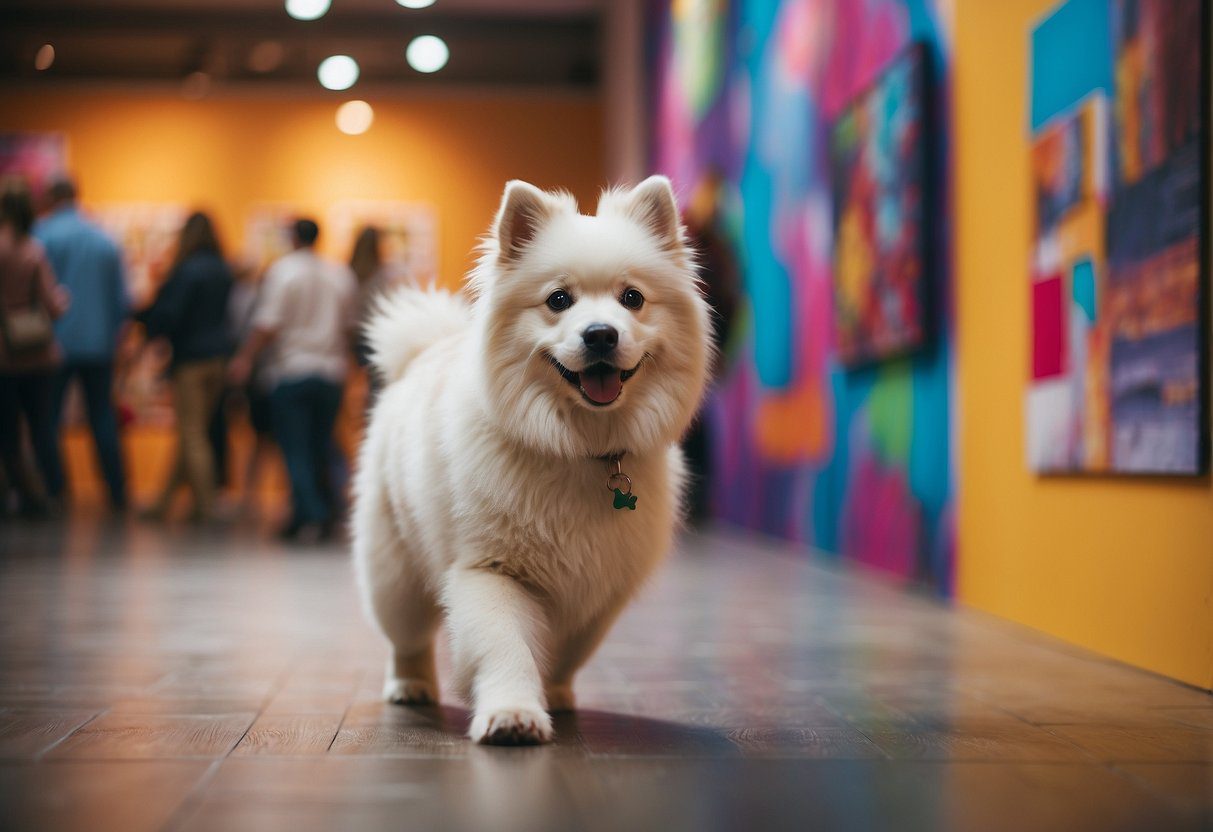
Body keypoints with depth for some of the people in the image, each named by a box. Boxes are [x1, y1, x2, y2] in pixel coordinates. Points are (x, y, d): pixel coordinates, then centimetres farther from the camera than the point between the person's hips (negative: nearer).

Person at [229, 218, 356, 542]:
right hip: (330, 372, 4)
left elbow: (268, 324, -14)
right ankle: (326, 511, 11)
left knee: (296, 450, -2)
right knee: (319, 449, 13)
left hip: (291, 372, -4)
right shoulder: (341, 275, 8)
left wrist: (245, 358, -8)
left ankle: (309, 516, -11)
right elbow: (349, 326, 14)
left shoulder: (282, 271, -6)